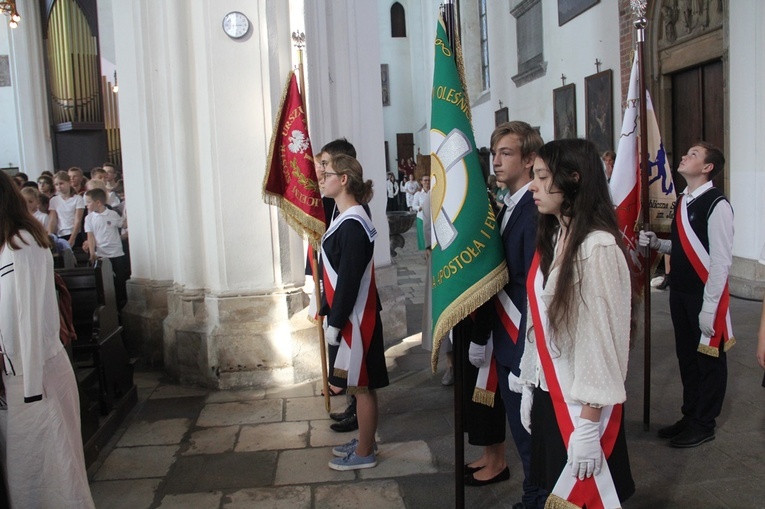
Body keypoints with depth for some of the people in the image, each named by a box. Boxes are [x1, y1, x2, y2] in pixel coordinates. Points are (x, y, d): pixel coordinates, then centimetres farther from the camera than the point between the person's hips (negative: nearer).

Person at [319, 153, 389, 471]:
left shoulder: (352, 224, -21)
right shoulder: (348, 219, 10)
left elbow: (349, 280, -22)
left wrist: (334, 323, -18)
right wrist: (330, 313, 18)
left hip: (355, 317, -10)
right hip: (351, 315, 10)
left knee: (361, 386, 3)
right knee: (358, 384, 18)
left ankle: (364, 453, 17)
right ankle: (365, 442, 32)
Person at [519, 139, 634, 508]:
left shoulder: (598, 247, -20)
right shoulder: (551, 238, 7)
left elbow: (602, 337, -20)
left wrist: (588, 424, -18)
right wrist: (530, 386, 10)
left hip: (583, 402, -7)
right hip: (549, 394, 7)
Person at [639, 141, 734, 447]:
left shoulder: (717, 204, -17)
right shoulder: (683, 201, 9)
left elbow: (721, 259, -19)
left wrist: (709, 306, -20)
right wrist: (656, 243, 0)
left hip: (704, 297, -8)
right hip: (680, 292, 8)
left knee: (708, 360, 8)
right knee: (686, 356, 18)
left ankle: (704, 425, 22)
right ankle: (690, 416, 34)